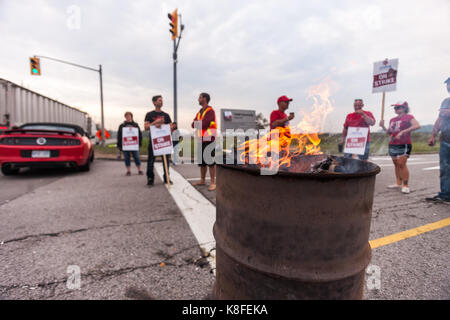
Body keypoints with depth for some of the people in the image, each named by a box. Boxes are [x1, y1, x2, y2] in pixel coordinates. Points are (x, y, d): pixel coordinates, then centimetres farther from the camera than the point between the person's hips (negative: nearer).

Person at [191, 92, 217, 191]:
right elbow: (193, 125, 10)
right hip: (201, 139, 8)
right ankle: (202, 180, 21)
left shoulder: (210, 111, -7)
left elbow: (204, 124, -18)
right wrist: (200, 123, -9)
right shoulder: (200, 112, 19)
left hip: (209, 139, -8)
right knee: (202, 161, 11)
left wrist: (197, 123, 1)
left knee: (210, 161, -8)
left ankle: (213, 182, -3)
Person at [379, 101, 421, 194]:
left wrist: (403, 132, -24)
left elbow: (417, 126, -18)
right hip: (392, 144, 7)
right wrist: (383, 126, 3)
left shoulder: (408, 117, -2)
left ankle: (405, 185, -3)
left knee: (401, 164, -12)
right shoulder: (392, 120, 16)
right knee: (396, 164, 10)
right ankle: (399, 183, 18)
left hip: (404, 144, -7)